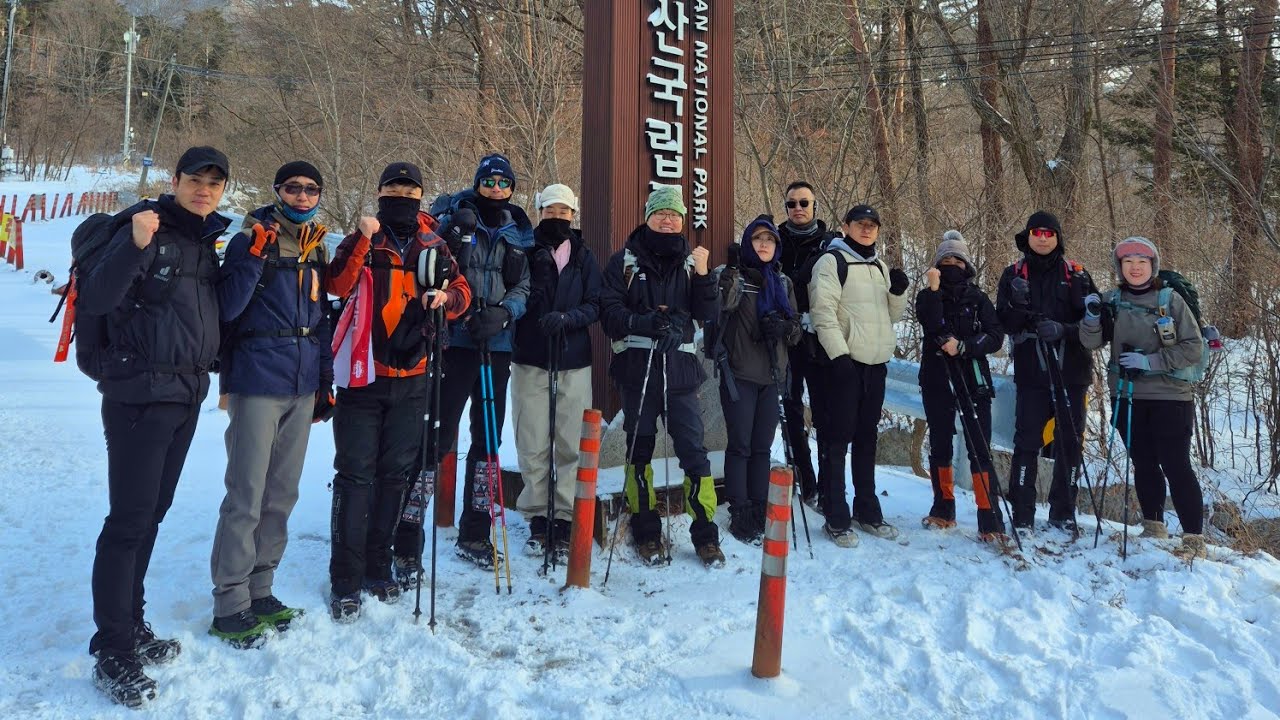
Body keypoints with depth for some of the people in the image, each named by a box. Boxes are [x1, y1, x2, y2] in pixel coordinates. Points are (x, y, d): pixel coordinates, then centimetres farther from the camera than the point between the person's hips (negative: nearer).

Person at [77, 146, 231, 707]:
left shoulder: (204, 239, 12)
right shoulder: (148, 229, -10)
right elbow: (94, 300, -21)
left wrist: (216, 368, 19)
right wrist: (135, 245, -33)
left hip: (187, 394, 8)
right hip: (141, 394, -7)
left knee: (152, 513, 14)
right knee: (129, 520, -5)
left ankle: (131, 627, 26)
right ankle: (113, 654, 4)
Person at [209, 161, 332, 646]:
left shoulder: (317, 249, 14)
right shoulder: (252, 239, -4)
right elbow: (227, 308, -14)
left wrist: (325, 382, 16)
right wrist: (254, 256, -23)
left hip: (302, 387, 6)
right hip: (257, 382, -6)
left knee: (282, 494, 11)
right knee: (246, 496, -4)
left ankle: (259, 590, 22)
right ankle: (230, 604, 7)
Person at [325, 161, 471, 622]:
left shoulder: (434, 245, 9)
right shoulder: (362, 241, 2)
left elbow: (461, 292, 9)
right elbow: (339, 285, -14)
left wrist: (445, 298, -12)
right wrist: (364, 238, -24)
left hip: (411, 377, 3)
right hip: (363, 375, -3)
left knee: (395, 474, 10)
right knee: (356, 474, -3)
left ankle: (378, 567, 23)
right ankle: (345, 581, 4)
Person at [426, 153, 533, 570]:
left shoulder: (519, 234, 13)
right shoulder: (457, 219, 2)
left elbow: (523, 287, 8)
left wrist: (504, 313, -11)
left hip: (498, 346, 5)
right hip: (456, 342, -5)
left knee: (488, 439, 10)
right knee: (439, 434, -9)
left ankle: (474, 535, 22)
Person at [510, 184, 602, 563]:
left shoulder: (584, 257, 9)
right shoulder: (526, 252, 6)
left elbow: (594, 307, 2)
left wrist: (566, 318, -15)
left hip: (573, 362, 1)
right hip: (531, 360, -1)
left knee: (570, 445, 0)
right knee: (533, 445, 1)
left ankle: (564, 521, 8)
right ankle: (538, 519, 13)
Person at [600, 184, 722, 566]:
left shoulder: (689, 260, 10)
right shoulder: (626, 260, 5)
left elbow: (707, 315, 2)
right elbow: (610, 312, -4)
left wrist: (702, 275, -12)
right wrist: (646, 322, -20)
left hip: (678, 367, 1)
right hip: (637, 366, 0)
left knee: (693, 448, -3)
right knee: (639, 449, 7)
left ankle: (706, 534, 7)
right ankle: (647, 533, 18)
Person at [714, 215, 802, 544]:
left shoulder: (783, 282, 14)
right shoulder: (732, 274, -2)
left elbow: (797, 329, 13)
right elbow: (721, 304, -21)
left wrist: (786, 327, -8)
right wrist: (732, 270, -28)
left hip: (772, 375, 5)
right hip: (740, 374, -5)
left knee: (762, 447, 11)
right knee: (740, 446, -1)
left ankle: (759, 512, 20)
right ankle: (739, 515, 9)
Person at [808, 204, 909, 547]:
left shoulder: (880, 267, 18)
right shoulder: (832, 261, -4)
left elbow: (892, 315, 21)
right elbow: (823, 310, -14)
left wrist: (899, 291, 1)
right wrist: (839, 354, -21)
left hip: (876, 363, 7)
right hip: (846, 363, -7)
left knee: (867, 437, 13)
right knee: (839, 438, -4)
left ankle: (867, 511, 23)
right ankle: (837, 518, 3)